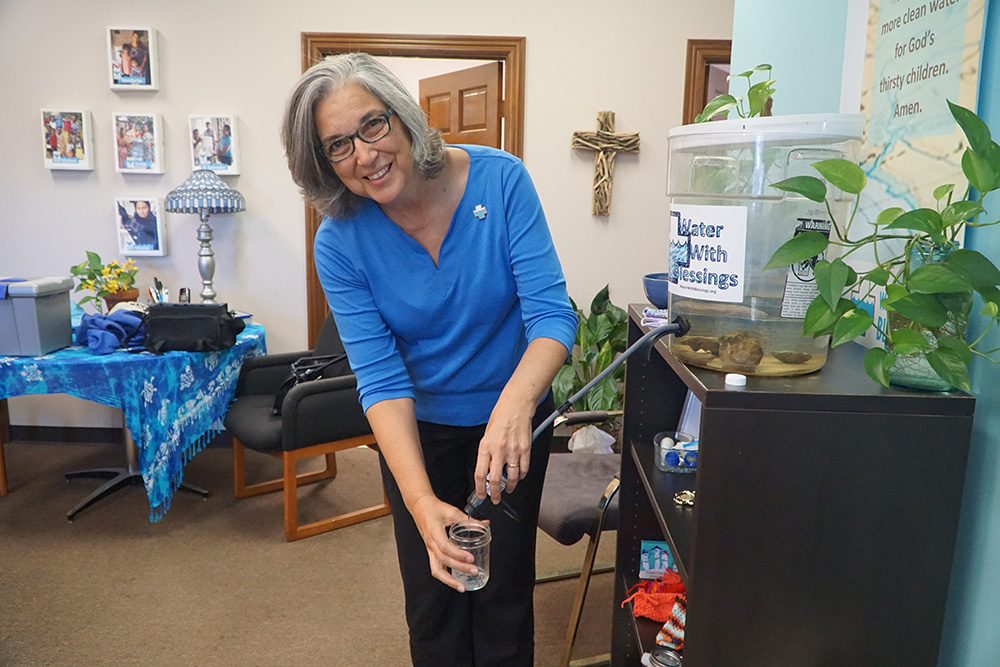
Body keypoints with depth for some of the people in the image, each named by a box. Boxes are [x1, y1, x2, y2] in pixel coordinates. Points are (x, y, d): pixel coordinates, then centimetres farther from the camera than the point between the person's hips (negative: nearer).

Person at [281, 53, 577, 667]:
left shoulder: (500, 180, -21)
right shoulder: (339, 243, -18)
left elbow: (552, 313, -25)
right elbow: (380, 378, -24)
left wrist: (515, 403, -46)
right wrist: (421, 501, -37)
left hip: (515, 415, 0)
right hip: (418, 428, 1)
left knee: (504, 587, 14)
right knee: (433, 591, 15)